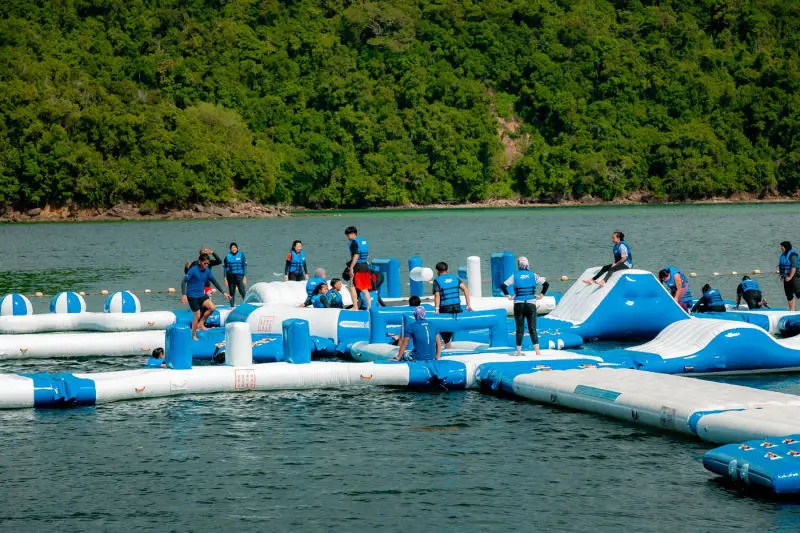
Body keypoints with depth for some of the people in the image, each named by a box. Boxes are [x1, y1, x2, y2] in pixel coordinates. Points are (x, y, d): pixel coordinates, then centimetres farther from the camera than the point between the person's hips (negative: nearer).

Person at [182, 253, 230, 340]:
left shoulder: (207, 270, 3)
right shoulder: (193, 270, -15)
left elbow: (214, 281, 10)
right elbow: (184, 281, -18)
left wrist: (223, 292, 6)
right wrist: (184, 294, -29)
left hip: (202, 295, 6)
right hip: (192, 296, -6)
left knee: (212, 307, -14)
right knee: (197, 316, -6)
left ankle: (201, 323, 5)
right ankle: (193, 335, 12)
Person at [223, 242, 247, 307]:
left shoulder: (241, 254, 0)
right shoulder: (228, 256, 5)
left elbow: (245, 266, 0)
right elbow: (225, 267, 8)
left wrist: (245, 277, -5)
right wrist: (225, 278, 3)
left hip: (239, 276, -2)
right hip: (231, 277, 2)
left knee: (243, 292, -12)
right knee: (232, 293, 8)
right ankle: (232, 307, 15)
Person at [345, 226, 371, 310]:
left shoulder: (354, 242, -10)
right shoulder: (364, 241, 15)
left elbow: (356, 256, -18)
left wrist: (351, 268, -19)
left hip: (357, 266, -8)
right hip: (365, 266, 8)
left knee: (352, 287, -2)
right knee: (364, 289, 14)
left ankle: (355, 307, -6)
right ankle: (369, 306, 11)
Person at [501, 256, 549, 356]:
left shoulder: (514, 276, 2)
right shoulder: (533, 275, 3)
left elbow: (503, 286, -4)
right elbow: (546, 284, 0)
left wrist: (508, 296, 3)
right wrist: (541, 295, 5)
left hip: (518, 305, 0)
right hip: (531, 304, 0)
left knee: (519, 330, 7)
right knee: (532, 329, 1)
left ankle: (519, 351, 8)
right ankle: (537, 351, -9)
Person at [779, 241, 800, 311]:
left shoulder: (792, 255, -14)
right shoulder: (784, 255, 15)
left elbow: (794, 267, -20)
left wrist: (790, 277, -22)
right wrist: (782, 276, 15)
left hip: (794, 277, -10)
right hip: (786, 278, 10)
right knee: (789, 295, 9)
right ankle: (791, 310, 14)